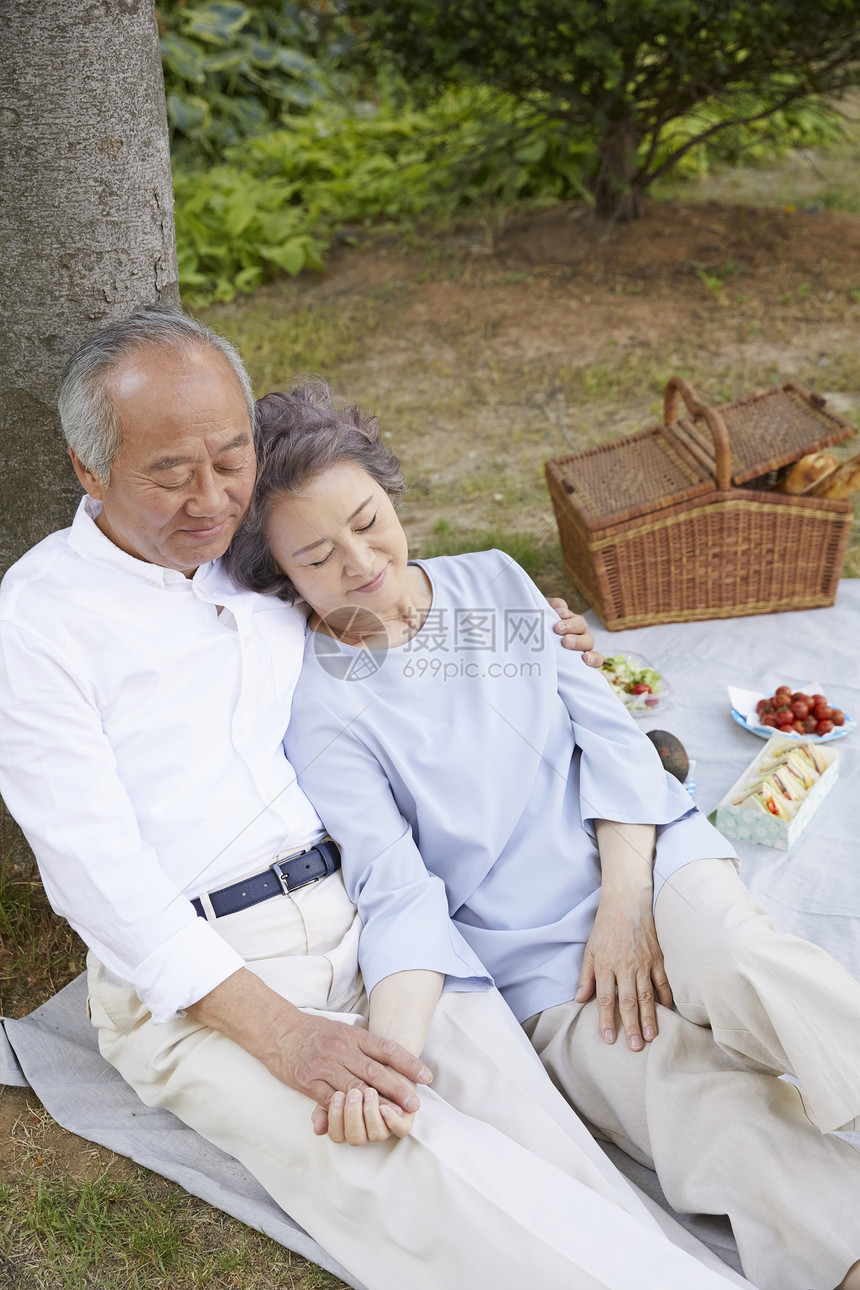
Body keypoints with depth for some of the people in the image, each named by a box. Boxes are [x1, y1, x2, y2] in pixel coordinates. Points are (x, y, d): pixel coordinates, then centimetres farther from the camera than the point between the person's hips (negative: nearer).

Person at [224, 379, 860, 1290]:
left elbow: (607, 728, 7)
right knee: (730, 1140, -27)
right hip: (538, 967, -2)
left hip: (649, 860, 2)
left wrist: (624, 905, -6)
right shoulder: (322, 710, -3)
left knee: (750, 970, -32)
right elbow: (395, 886, -13)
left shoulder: (494, 583, 10)